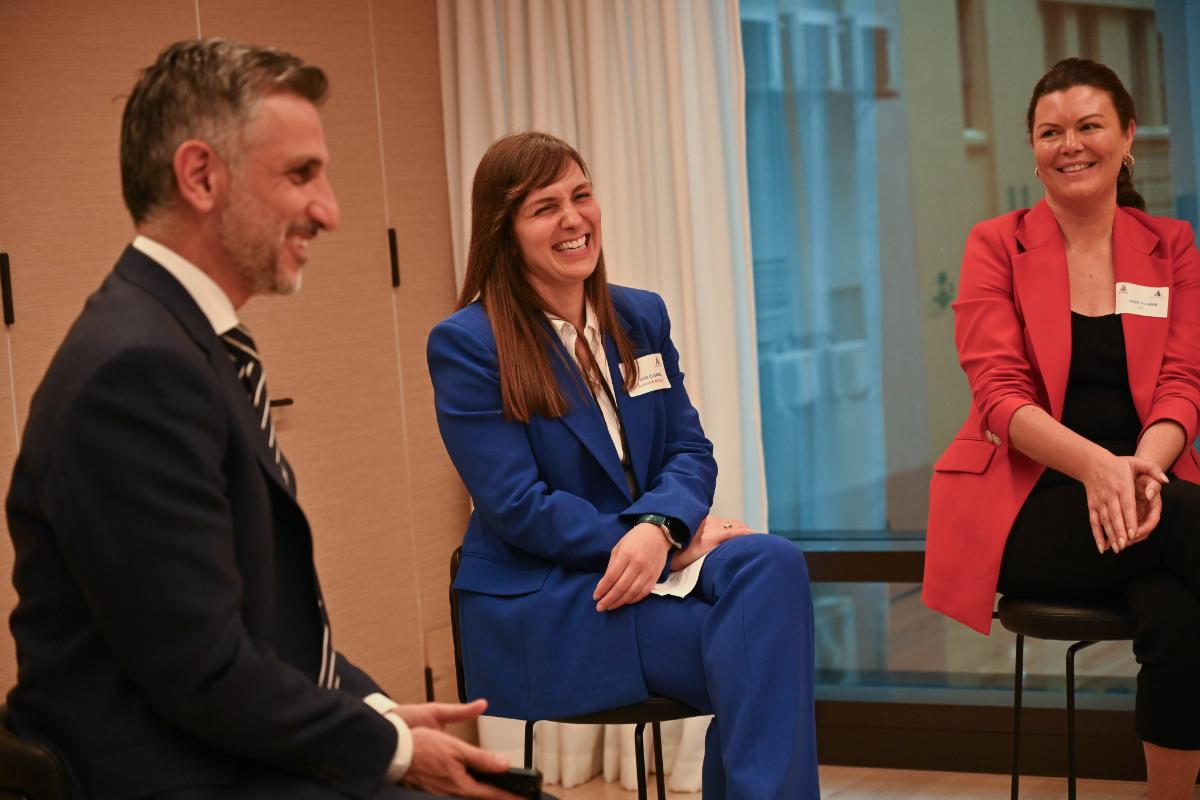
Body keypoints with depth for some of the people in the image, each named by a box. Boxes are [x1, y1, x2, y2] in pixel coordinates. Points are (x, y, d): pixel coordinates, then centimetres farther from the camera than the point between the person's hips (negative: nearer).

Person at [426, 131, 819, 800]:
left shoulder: (642, 317, 12)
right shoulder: (466, 344, -6)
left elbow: (691, 451, 8)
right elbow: (516, 508, -12)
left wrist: (659, 529, -18)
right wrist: (678, 544, -16)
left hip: (648, 570, 5)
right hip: (541, 605, -5)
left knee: (771, 564, -29)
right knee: (755, 656, -28)